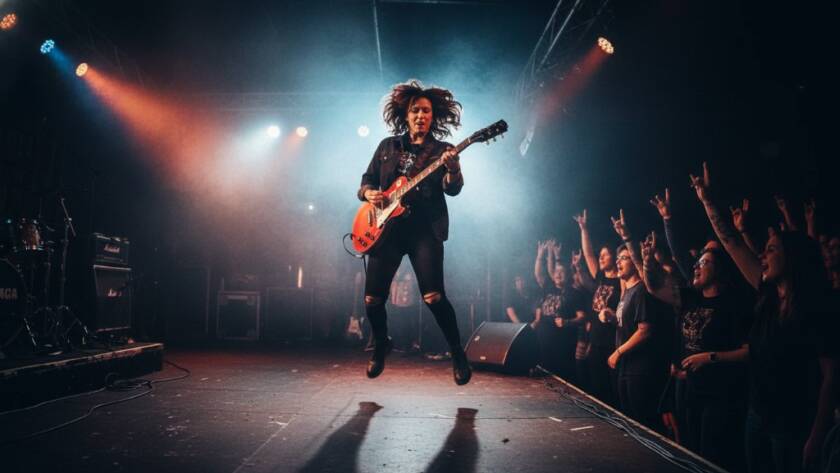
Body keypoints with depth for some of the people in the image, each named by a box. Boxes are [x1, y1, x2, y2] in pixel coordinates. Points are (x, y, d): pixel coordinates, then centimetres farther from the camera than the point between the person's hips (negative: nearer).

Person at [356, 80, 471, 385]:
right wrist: (368, 193, -6)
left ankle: (458, 356, 3)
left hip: (425, 230, -3)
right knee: (373, 299, 1)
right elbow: (367, 179, 18)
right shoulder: (388, 146, 14)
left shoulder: (443, 151, 5)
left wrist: (453, 170, -32)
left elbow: (453, 190, -10)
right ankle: (381, 346, 30)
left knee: (433, 296, -17)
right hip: (387, 227, 3)